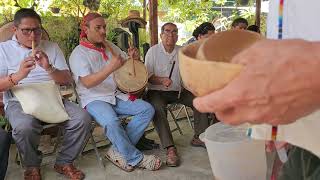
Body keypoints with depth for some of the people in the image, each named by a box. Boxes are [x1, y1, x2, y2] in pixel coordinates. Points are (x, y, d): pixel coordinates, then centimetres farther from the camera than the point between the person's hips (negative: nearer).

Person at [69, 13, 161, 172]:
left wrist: (134, 58, -6)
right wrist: (111, 68, -31)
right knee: (112, 122, -35)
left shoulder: (110, 47, 12)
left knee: (147, 109, -12)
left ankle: (118, 151, -11)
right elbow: (87, 83, -20)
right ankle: (136, 159, -13)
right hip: (94, 100, -6)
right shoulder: (78, 53, -6)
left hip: (116, 96, 7)